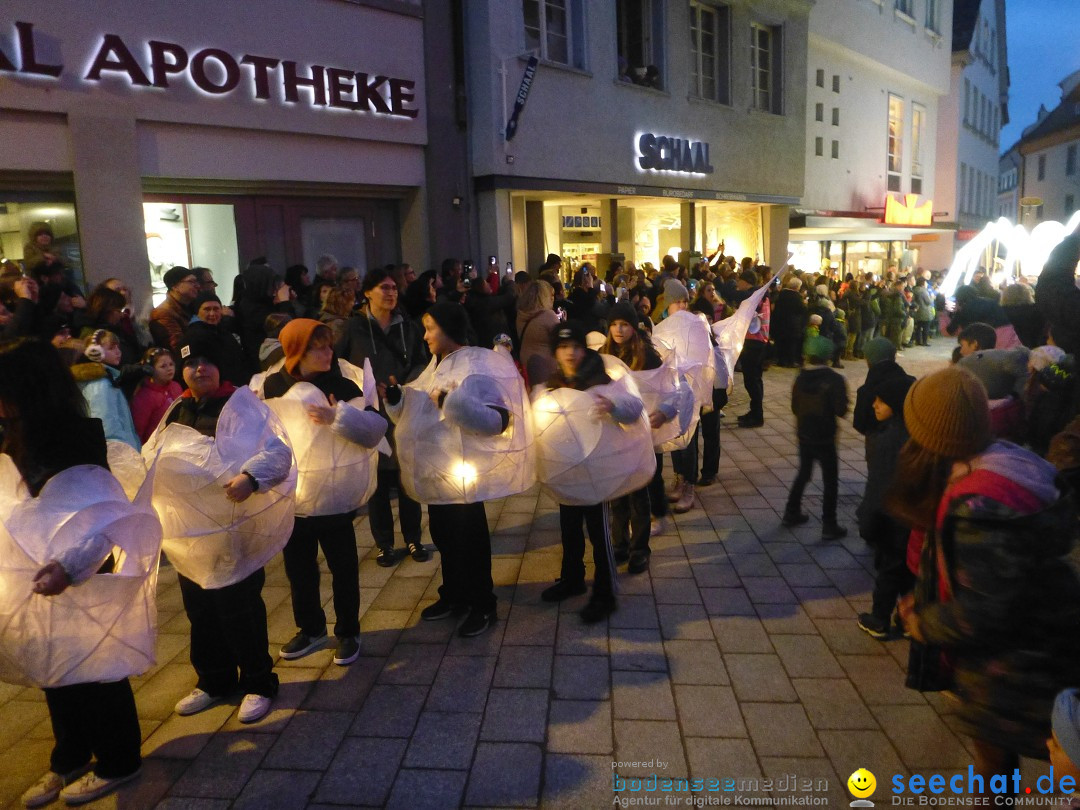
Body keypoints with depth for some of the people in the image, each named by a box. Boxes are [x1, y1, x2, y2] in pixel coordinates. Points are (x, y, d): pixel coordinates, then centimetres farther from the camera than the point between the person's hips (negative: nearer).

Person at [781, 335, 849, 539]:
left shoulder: (801, 378, -2)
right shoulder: (835, 380, -16)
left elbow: (795, 407, 3)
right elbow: (841, 411, -17)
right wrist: (843, 390, -1)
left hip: (804, 436, 5)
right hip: (825, 438, -5)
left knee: (803, 473, 22)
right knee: (830, 480, 4)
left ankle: (792, 513, 30)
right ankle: (829, 526, 5)